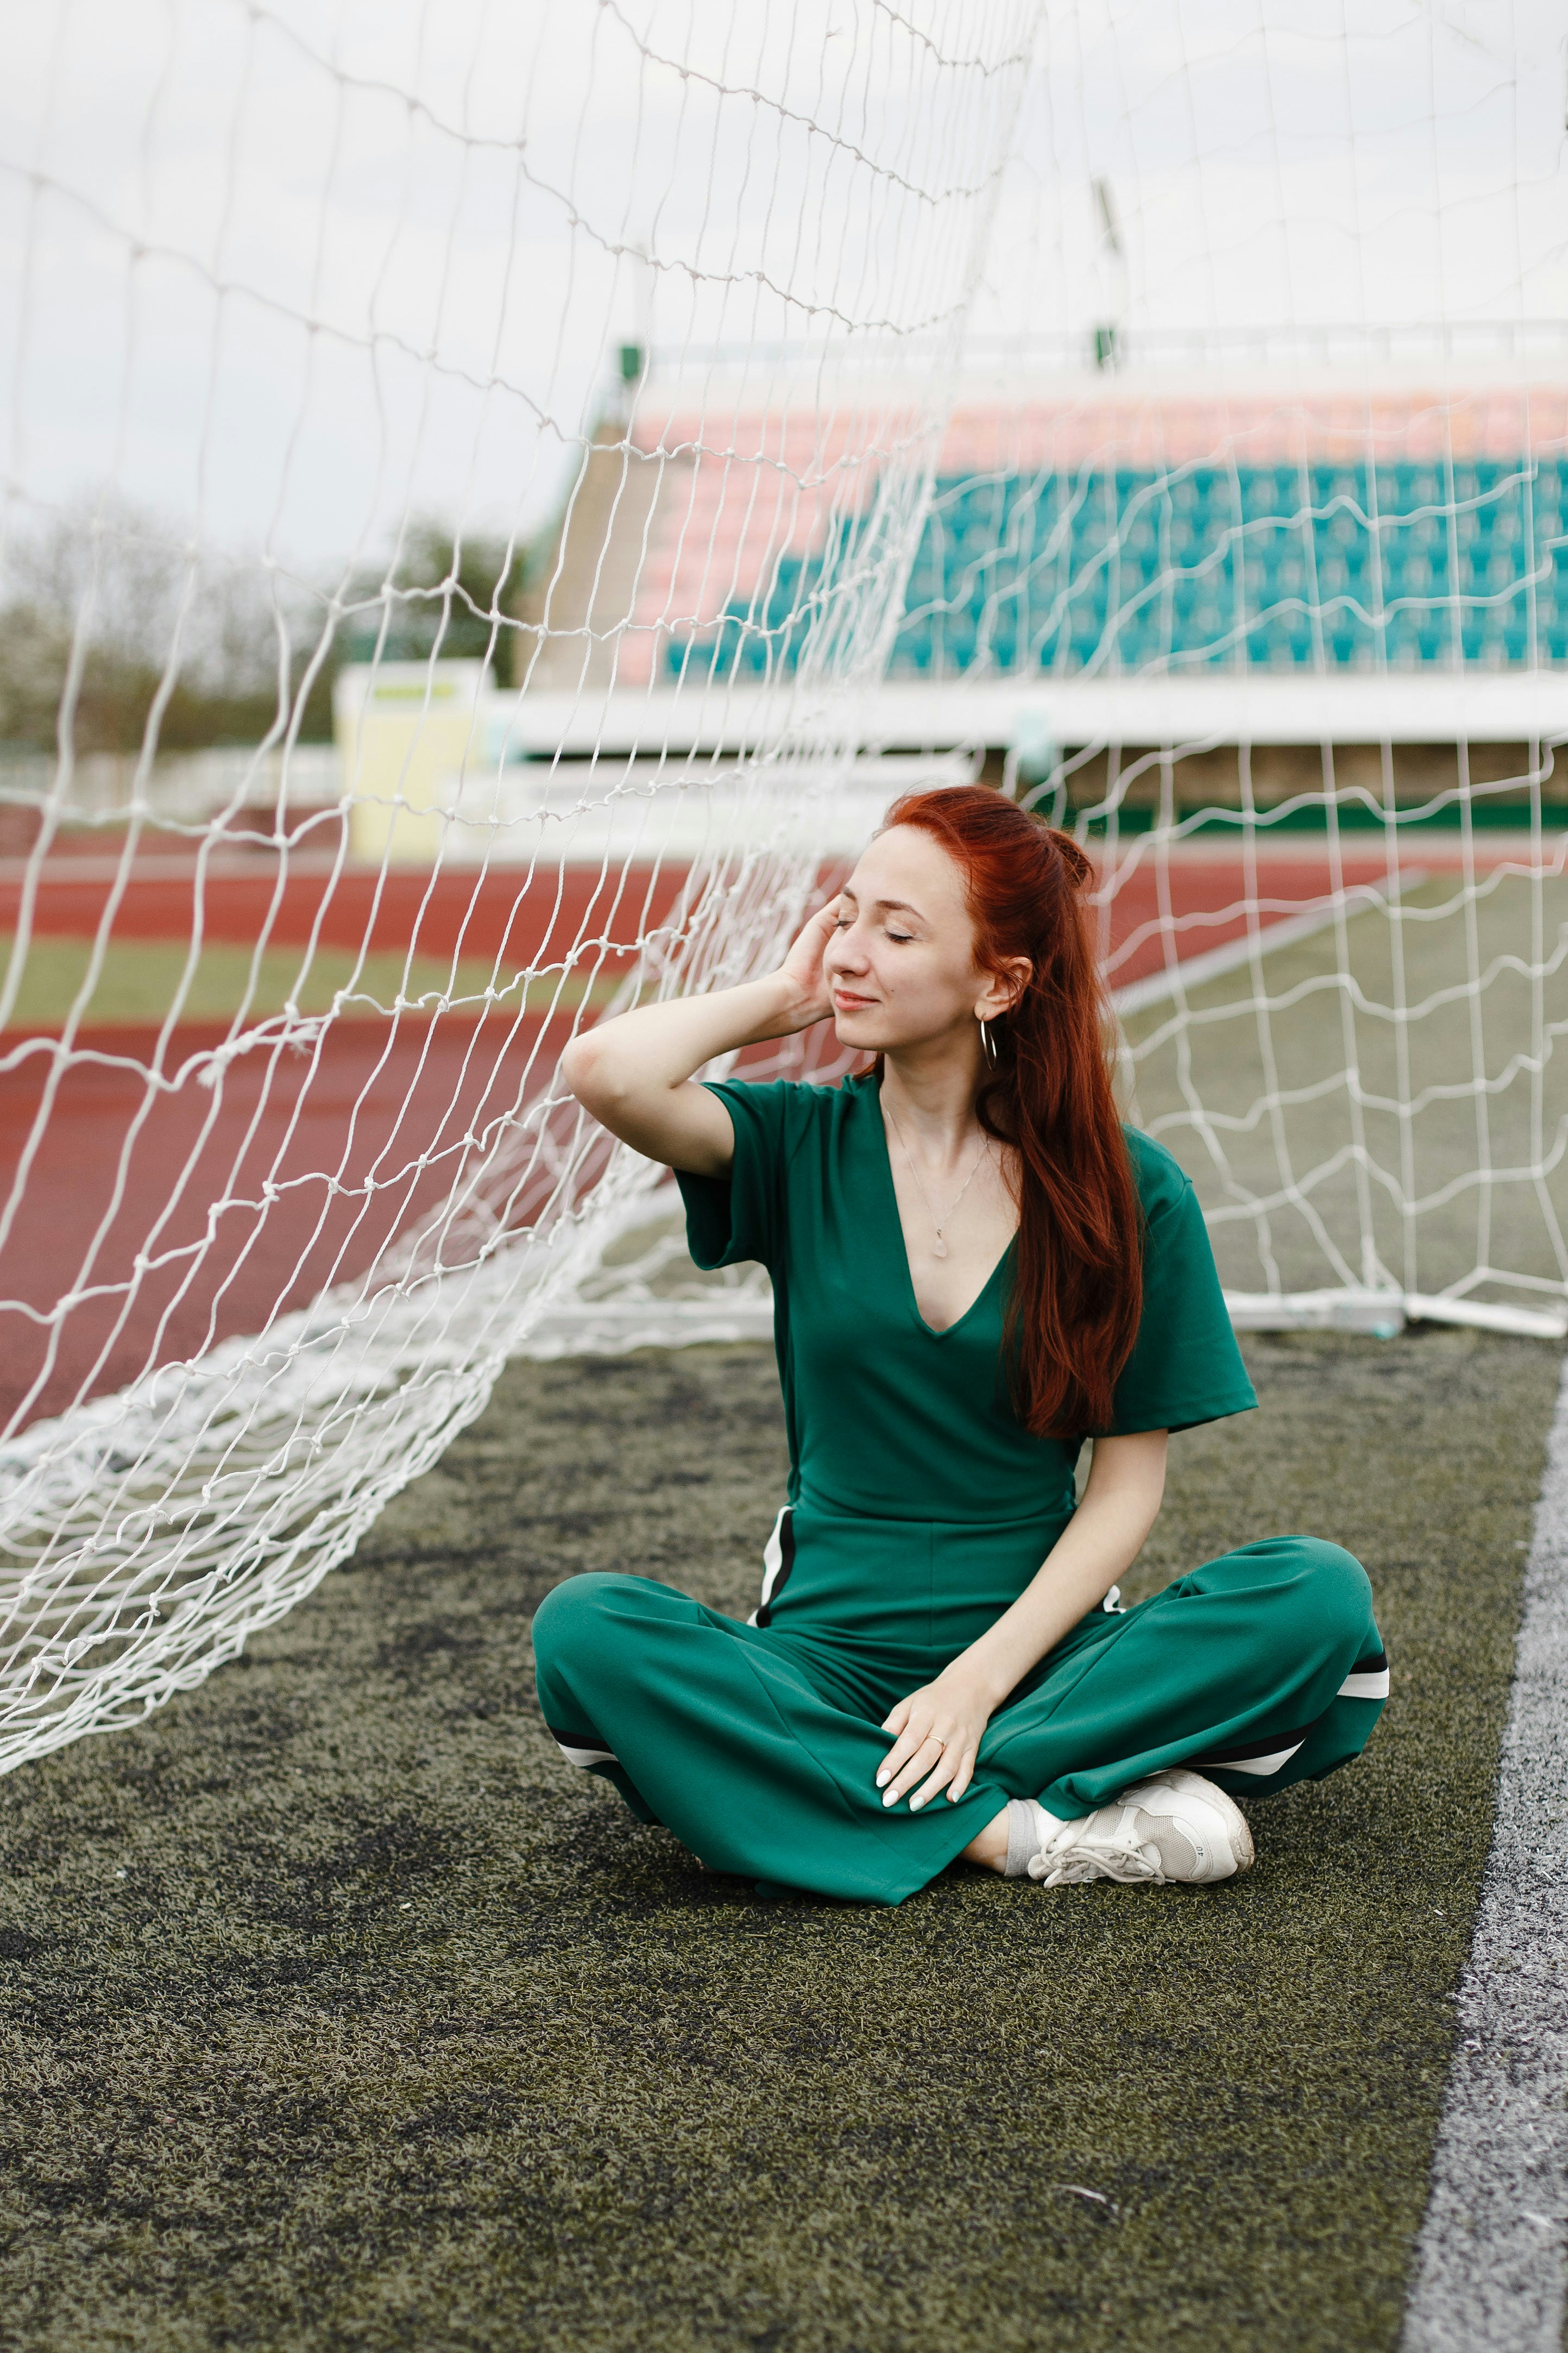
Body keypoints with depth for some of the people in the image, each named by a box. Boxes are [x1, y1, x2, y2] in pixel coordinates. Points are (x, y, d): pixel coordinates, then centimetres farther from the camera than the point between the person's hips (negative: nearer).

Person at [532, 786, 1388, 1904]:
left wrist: (982, 1681, -14)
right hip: (826, 1656, 0)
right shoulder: (801, 1146, 0)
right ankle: (1031, 1829, -27)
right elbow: (607, 1071, -20)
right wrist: (785, 997, -5)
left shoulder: (1127, 1190, -2)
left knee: (1321, 1594, -25)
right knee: (585, 1631, -28)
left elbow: (1129, 1479, -2)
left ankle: (835, 1793, -25)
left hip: (1038, 1646, 0)